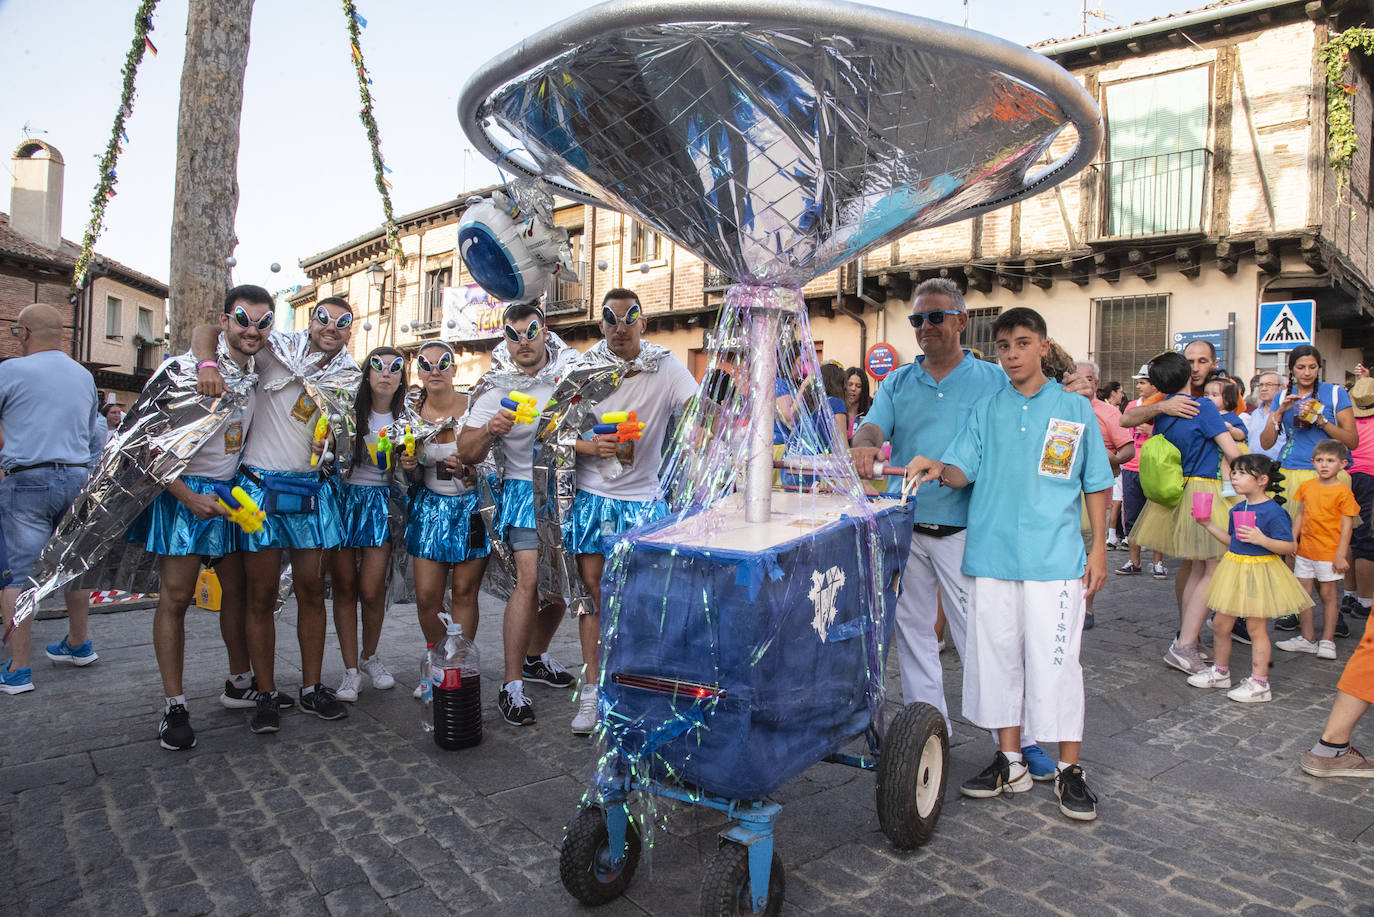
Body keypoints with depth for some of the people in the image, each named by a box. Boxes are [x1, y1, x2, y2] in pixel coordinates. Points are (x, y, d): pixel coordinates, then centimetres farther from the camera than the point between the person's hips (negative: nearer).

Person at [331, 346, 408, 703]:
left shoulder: (405, 419, 7)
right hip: (345, 497, -1)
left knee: (371, 590, -6)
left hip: (382, 504, 1)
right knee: (345, 587, 2)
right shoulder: (349, 410, 0)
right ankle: (350, 668, 14)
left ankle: (369, 657, 20)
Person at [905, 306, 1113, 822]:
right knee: (997, 655, 9)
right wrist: (938, 468, -21)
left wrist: (1098, 549, 3)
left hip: (1055, 560, -2)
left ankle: (1069, 769, 16)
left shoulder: (1075, 410, 5)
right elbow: (964, 471, 1)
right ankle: (1011, 762, 24)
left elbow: (1095, 485, 8)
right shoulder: (986, 411, 9)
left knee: (1056, 661, -1)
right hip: (993, 555, 3)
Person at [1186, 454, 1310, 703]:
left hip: (1259, 570, -8)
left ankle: (1259, 684, 13)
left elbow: (1289, 546, -16)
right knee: (1220, 624, 12)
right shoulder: (1237, 509, 7)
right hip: (1234, 569, 8)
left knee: (1256, 628, 1)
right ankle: (1220, 672, 29)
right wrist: (1209, 525, 11)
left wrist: (1261, 539, -29)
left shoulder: (1273, 512, -15)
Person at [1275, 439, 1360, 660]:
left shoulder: (1343, 492, -9)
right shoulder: (1307, 486, 5)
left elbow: (1347, 525, -9)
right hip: (1305, 549, 5)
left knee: (1329, 594, 5)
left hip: (1329, 553, -5)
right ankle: (1307, 638, 19)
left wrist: (1341, 554, -12)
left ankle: (1327, 640, 15)